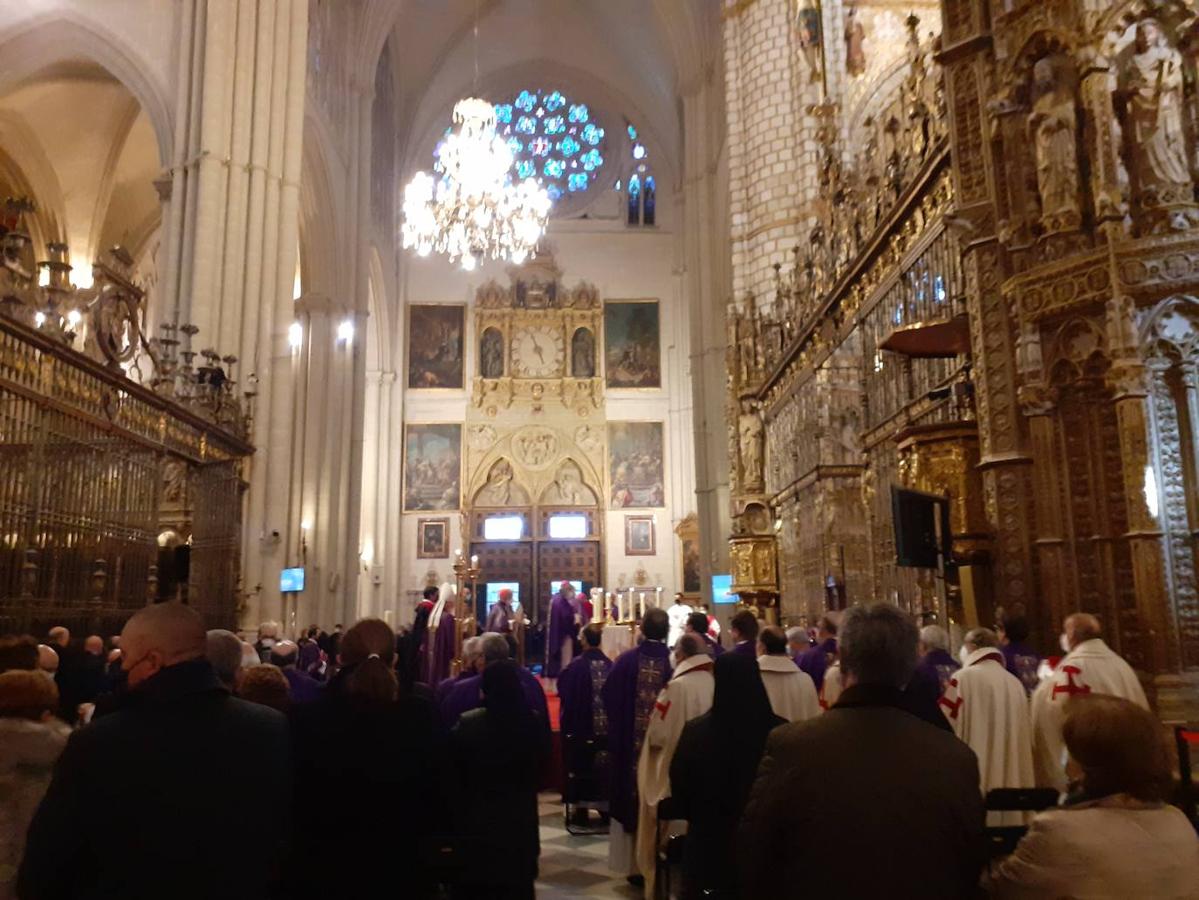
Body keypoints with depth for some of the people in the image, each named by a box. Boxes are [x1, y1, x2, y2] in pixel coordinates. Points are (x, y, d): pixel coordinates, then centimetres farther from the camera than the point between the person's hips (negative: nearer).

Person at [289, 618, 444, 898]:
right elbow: (438, 792, -5)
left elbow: (294, 798, -6)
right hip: (403, 864, 1)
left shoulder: (306, 717, -14)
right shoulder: (421, 715, -12)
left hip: (325, 867, 0)